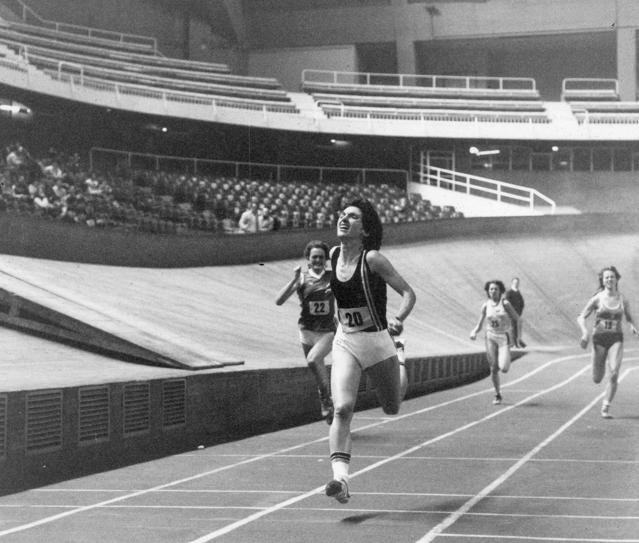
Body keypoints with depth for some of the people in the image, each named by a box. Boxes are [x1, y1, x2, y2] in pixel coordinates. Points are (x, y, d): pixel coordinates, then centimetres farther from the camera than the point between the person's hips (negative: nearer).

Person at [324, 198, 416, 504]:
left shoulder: (372, 259, -16)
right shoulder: (333, 256, 0)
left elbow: (408, 293, -14)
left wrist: (398, 319, -31)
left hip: (377, 342, -3)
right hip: (344, 343, 3)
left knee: (392, 409, 17)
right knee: (342, 409, -19)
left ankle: (402, 375, 51)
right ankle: (340, 478, -26)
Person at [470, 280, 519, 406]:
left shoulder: (505, 303, -10)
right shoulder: (485, 305, -1)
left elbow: (516, 318, -1)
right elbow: (479, 325, 3)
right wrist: (474, 332, -17)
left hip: (504, 338, -2)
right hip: (491, 337, 2)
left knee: (504, 369, -15)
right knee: (493, 369, 2)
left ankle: (504, 362, 22)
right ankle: (497, 395, 19)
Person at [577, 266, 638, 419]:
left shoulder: (623, 300, 5)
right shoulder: (597, 299, -1)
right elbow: (581, 317, 2)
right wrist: (585, 331, -16)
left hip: (616, 339, 1)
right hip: (599, 339, -1)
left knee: (614, 374, -20)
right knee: (597, 379, 5)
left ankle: (605, 408, -10)